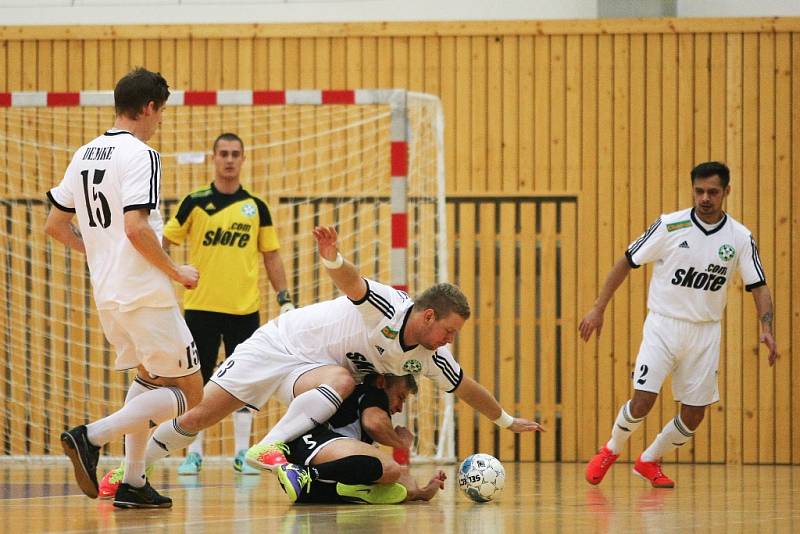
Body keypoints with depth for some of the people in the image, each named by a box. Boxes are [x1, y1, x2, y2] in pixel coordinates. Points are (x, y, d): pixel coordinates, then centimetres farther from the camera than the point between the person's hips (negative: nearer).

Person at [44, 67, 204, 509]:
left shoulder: (85, 155, 11)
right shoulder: (139, 155, -13)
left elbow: (55, 225, 16)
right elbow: (136, 227, -24)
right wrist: (175, 271, -12)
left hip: (107, 295, 9)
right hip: (145, 294, -9)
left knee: (149, 378, 26)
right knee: (188, 393, -1)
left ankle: (132, 482, 18)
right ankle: (93, 436, -16)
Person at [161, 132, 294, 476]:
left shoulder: (256, 208, 6)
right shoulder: (195, 203, 2)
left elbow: (271, 256, 11)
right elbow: (164, 242, 6)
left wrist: (284, 299, 5)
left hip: (244, 309, 1)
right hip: (200, 306, -1)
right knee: (197, 382, 2)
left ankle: (242, 454, 8)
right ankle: (194, 453, 9)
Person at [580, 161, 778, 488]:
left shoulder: (740, 238, -4)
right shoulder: (670, 226, -10)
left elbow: (758, 286, 1)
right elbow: (627, 262, -1)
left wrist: (766, 329, -16)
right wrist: (598, 308, -3)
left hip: (705, 332, 3)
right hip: (663, 325, -3)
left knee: (693, 416, 3)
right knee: (643, 400, -14)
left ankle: (649, 460, 28)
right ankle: (611, 451, 14)